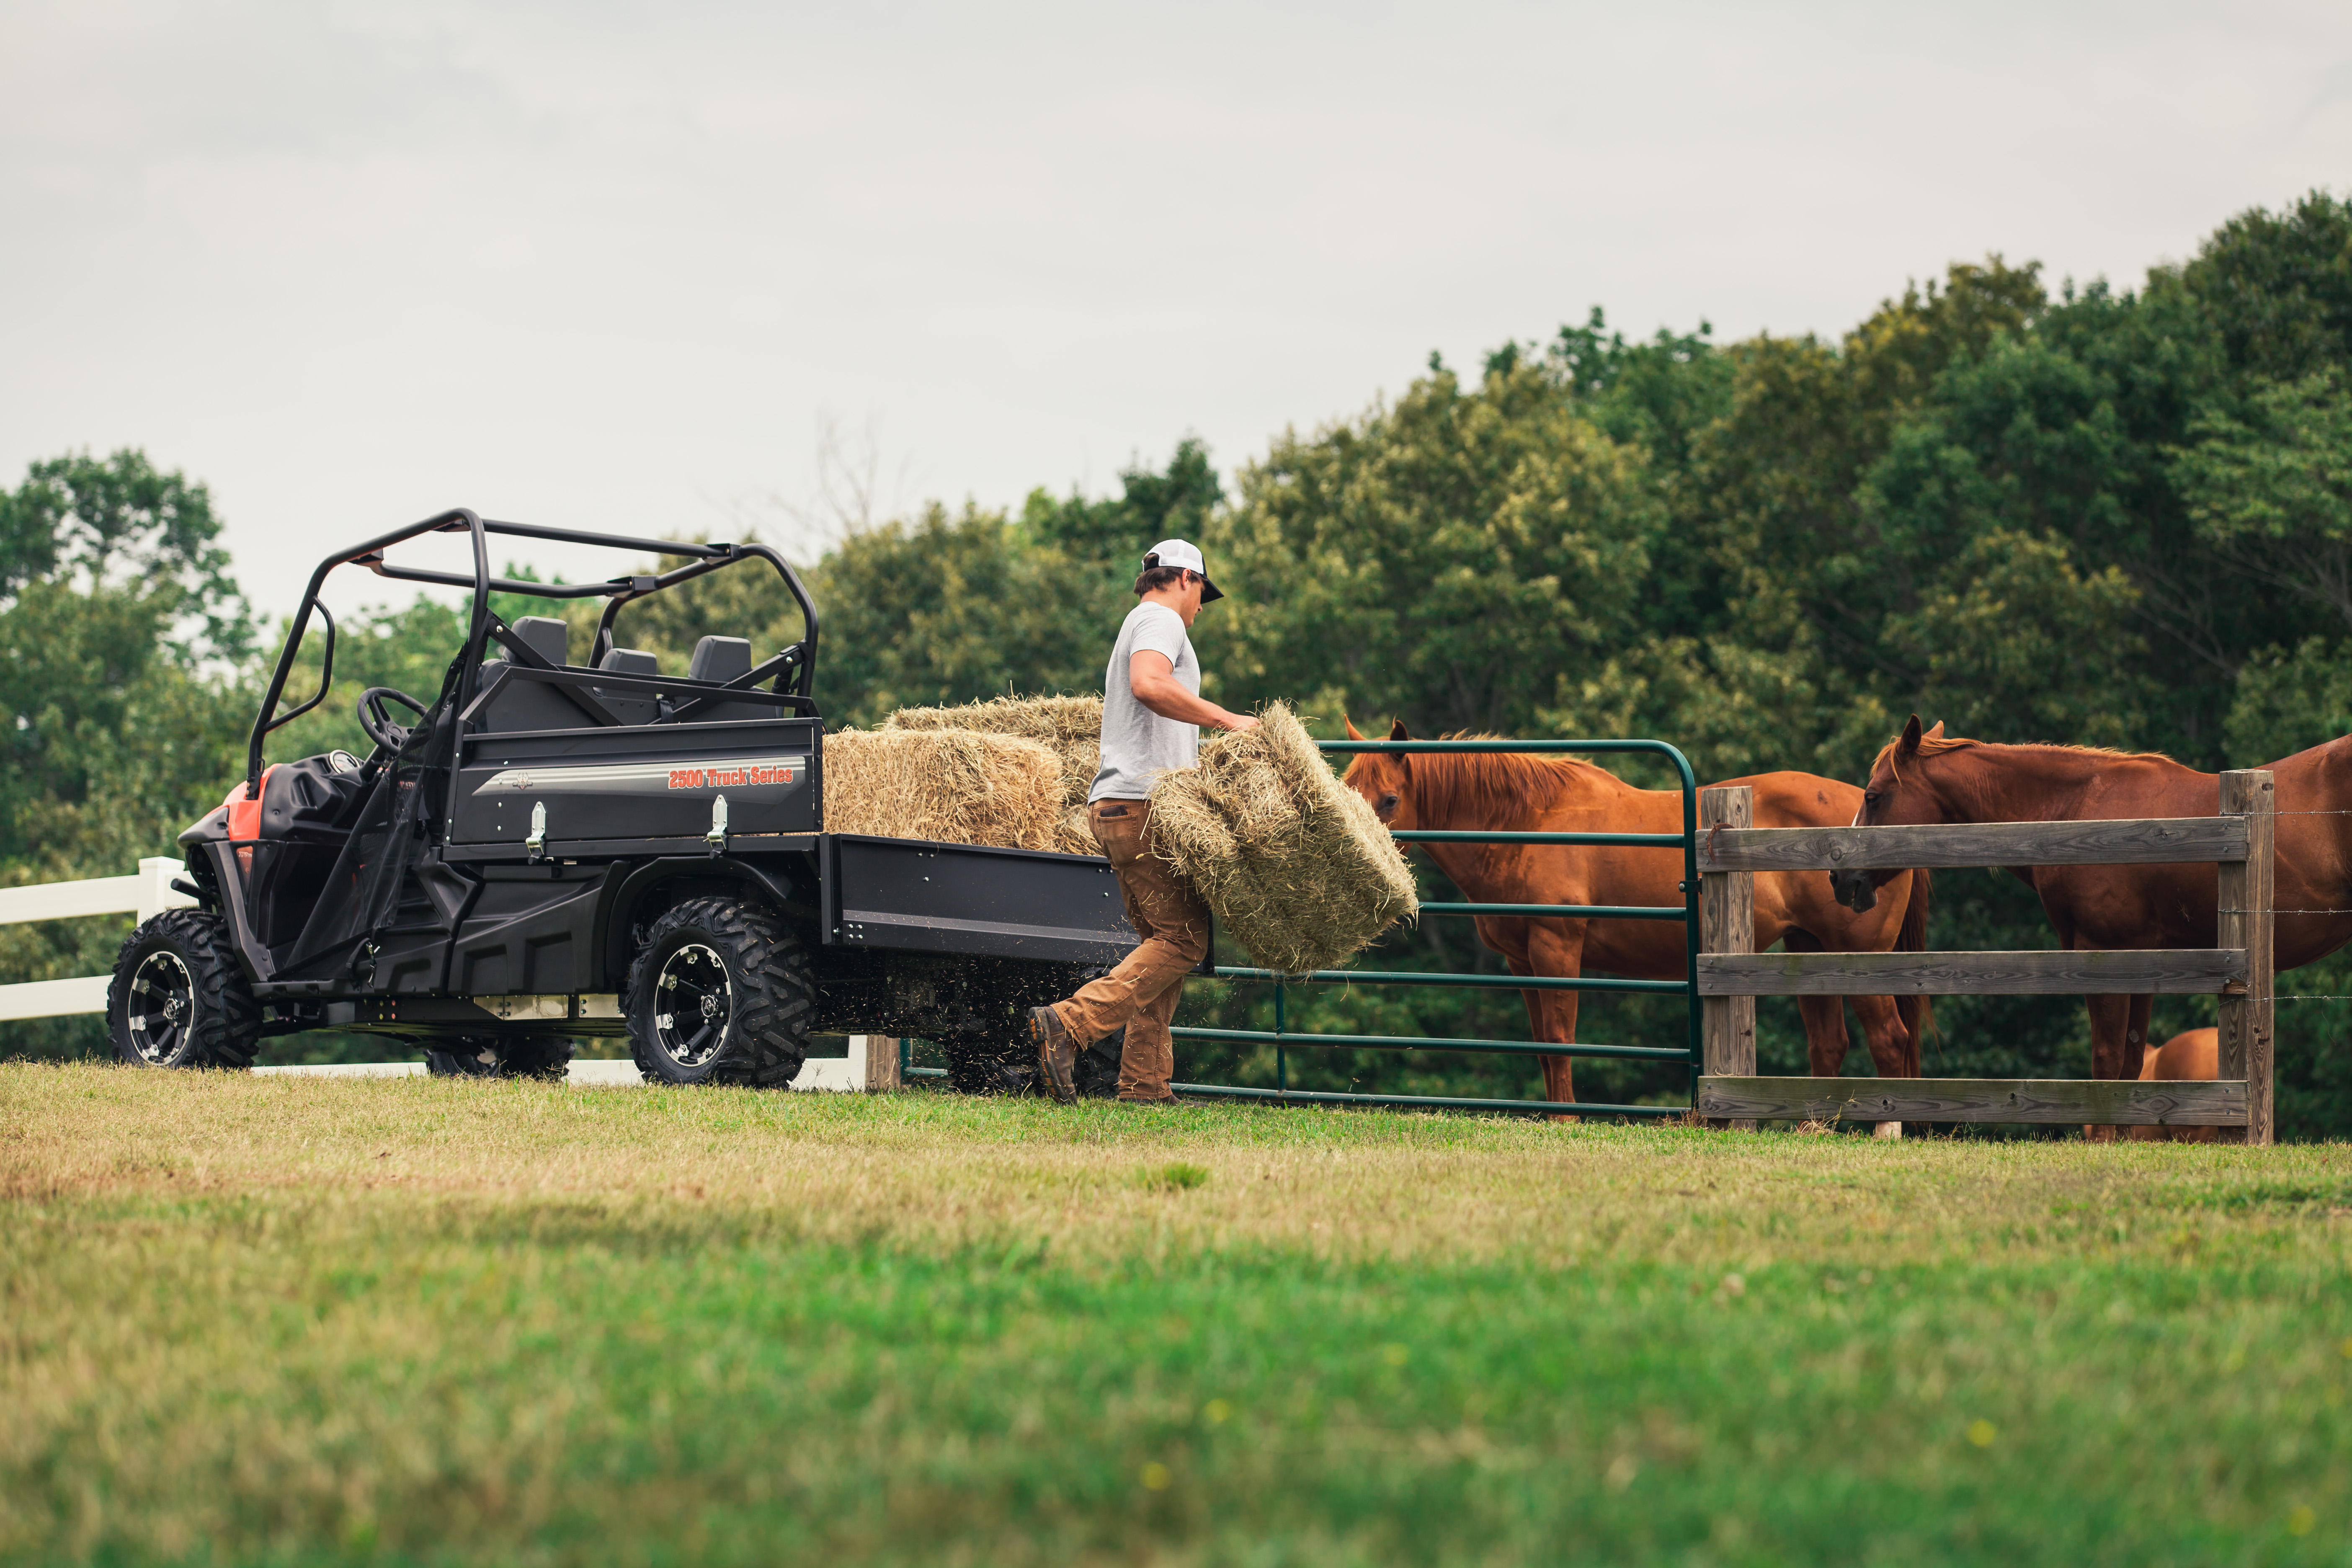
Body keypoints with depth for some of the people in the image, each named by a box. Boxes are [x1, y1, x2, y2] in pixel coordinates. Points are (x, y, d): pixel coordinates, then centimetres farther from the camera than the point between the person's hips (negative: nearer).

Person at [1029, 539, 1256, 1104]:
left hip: (1115, 808, 10)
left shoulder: (1136, 626, 29)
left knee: (1162, 940, 9)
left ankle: (1145, 1082, 4)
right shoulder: (1161, 620, -3)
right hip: (1144, 803, -10)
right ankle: (1069, 1024, -23)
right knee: (1183, 937, -13)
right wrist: (1225, 719, -21)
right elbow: (1149, 685, -25)